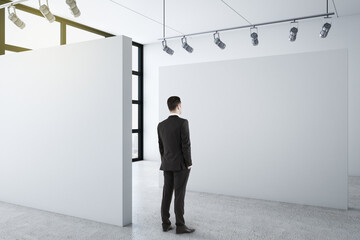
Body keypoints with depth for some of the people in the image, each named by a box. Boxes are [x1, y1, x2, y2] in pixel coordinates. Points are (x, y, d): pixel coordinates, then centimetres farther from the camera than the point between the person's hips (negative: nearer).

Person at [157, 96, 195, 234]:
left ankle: (165, 224, 14)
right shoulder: (183, 122, -15)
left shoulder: (161, 125, 5)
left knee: (167, 194, 9)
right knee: (179, 195, -2)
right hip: (181, 164, -6)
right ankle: (180, 226, 5)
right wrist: (189, 163, -8)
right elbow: (186, 145, -17)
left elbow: (161, 147, 10)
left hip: (167, 165, 6)